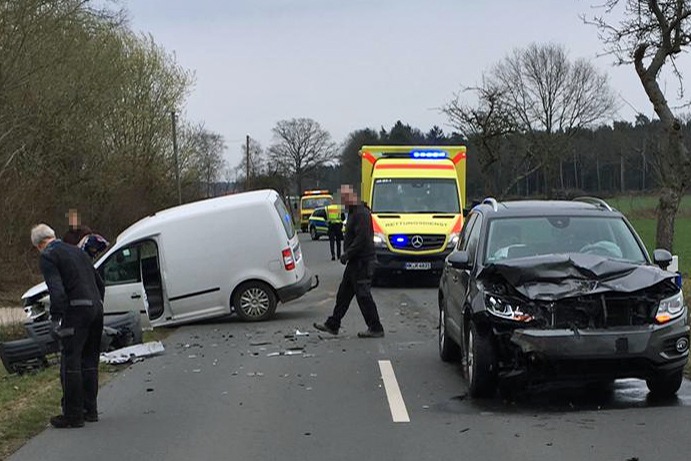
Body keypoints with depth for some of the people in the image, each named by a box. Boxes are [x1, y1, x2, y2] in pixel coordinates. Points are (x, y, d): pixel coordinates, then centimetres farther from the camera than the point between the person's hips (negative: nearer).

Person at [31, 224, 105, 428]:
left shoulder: (47, 257, -3)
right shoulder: (76, 251, 21)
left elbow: (56, 290, -17)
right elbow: (100, 284, 23)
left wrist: (56, 319, -14)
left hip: (76, 311, -8)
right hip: (96, 307, 8)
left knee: (70, 362, -3)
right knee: (89, 361, 15)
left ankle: (73, 415, -3)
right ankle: (90, 409, 20)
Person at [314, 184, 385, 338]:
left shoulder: (361, 214, -18)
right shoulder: (354, 213, 16)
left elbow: (362, 239, -25)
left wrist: (347, 254, -19)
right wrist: (347, 254, 13)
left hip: (362, 262, -11)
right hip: (355, 262, 11)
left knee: (363, 296, -7)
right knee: (343, 293, 15)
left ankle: (376, 329, -1)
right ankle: (332, 325, 23)